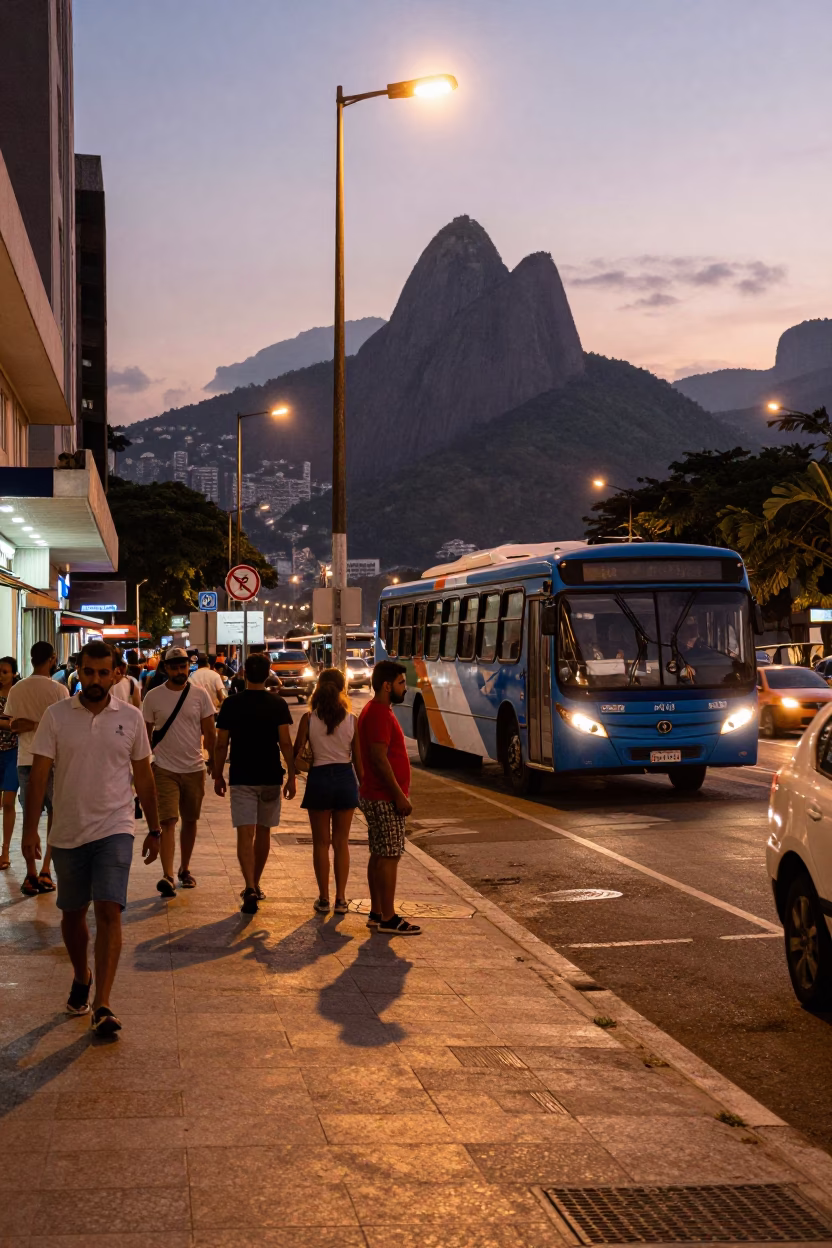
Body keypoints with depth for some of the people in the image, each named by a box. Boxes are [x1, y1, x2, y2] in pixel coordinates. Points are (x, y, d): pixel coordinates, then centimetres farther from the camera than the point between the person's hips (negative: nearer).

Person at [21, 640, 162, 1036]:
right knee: (72, 914, 14)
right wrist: (30, 828, -9)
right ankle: (81, 979, 39)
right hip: (67, 832, 1)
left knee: (109, 912, -13)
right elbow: (39, 774, -3)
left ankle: (101, 1005, -15)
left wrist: (153, 829, 11)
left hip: (114, 829, -1)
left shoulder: (130, 718, 1)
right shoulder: (55, 716, -2)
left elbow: (143, 776, 9)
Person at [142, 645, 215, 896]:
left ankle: (185, 869, 27)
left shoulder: (200, 695, 1)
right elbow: (146, 735, 4)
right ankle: (168, 876, -18)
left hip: (194, 769, 2)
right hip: (165, 769, -2)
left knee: (190, 821, 12)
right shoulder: (153, 697, -2)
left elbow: (209, 733, 5)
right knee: (168, 822, -12)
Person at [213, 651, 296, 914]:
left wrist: (217, 776, 8)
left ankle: (250, 888, -22)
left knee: (245, 834, -6)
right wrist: (292, 775, -3)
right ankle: (255, 885, 26)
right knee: (263, 832, 16)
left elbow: (221, 745, -2)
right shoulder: (278, 705, -2)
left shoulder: (231, 705, -3)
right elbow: (285, 743, -8)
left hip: (241, 778, -1)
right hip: (270, 777, 2)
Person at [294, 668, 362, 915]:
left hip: (319, 778, -1)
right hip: (345, 779, 1)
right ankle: (340, 899, 10)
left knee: (321, 842, 9)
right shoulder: (351, 720, -5)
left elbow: (296, 752, -6)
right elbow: (358, 758, 0)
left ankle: (324, 899, 10)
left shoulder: (308, 719, -8)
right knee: (341, 842, 11)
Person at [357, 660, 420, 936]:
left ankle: (376, 913, 18)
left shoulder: (377, 712, 16)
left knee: (379, 855, 13)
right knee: (389, 856, -7)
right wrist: (399, 795, -20)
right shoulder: (379, 715, -17)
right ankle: (387, 918, -4)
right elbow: (379, 759, -23)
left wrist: (398, 794, 21)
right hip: (385, 799, -11)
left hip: (376, 797, 11)